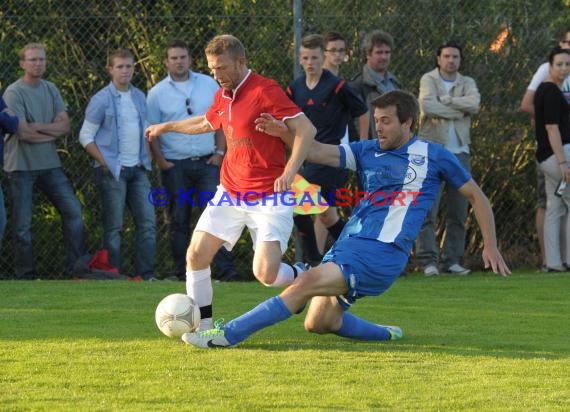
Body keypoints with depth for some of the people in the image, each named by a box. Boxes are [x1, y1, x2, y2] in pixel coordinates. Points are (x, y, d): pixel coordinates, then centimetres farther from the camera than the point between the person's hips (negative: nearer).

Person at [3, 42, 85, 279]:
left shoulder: (51, 90, 9)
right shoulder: (14, 93, -10)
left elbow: (65, 126, 1)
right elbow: (23, 132, -17)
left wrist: (39, 127, -14)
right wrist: (52, 133, -5)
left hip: (50, 164, 6)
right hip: (21, 166, -6)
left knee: (73, 210, 2)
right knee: (23, 224, 0)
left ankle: (76, 267, 9)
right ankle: (25, 275, 6)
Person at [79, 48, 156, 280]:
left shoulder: (139, 97, 12)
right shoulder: (101, 100, -6)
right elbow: (86, 136, -6)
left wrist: (147, 159, 9)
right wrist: (105, 163, -12)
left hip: (138, 170, 6)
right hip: (113, 171, -6)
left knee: (147, 222, 1)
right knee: (114, 227, -3)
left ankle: (145, 274, 5)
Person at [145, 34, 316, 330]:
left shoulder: (265, 91, -16)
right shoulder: (222, 96, 10)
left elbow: (306, 129, -21)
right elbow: (207, 123, 33)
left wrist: (289, 172, -32)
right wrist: (167, 127, 43)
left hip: (268, 199, -7)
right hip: (230, 193, 7)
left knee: (265, 274, -17)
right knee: (196, 254, -3)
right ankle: (202, 327, 9)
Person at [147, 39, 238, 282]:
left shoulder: (208, 85, 8)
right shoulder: (157, 93, 3)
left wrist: (220, 152, 2)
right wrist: (159, 160, -7)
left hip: (207, 162, 1)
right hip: (175, 166, 0)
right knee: (178, 220, 2)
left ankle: (225, 269, -9)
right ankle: (182, 272, 7)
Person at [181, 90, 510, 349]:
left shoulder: (434, 156, 5)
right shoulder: (368, 151, 16)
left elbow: (477, 197, 14)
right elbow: (316, 152, 8)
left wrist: (491, 246, 8)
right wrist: (283, 133, -10)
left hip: (382, 254, -7)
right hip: (347, 245, 7)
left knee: (307, 284, -23)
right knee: (318, 323, 3)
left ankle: (227, 335, -26)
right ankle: (387, 335, 26)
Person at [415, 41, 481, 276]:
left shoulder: (467, 83, 14)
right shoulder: (429, 80, 3)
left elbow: (474, 104, -7)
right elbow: (427, 106, -15)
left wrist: (445, 100, -9)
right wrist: (458, 110, -7)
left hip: (459, 151, 4)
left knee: (459, 211, 5)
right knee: (428, 210, -9)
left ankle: (452, 260, 10)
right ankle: (428, 260, -9)